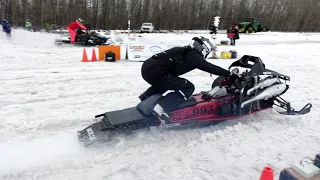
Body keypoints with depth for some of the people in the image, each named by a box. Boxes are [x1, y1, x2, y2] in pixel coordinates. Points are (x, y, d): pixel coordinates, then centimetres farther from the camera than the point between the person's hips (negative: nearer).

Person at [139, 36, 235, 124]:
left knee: (164, 83, 38)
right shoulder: (194, 56, -1)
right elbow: (210, 68, -3)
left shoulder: (183, 50, 24)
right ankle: (160, 108, -14)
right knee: (188, 87, -2)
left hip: (147, 66, 10)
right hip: (156, 72, -9)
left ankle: (144, 100, 27)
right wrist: (230, 74, 6)